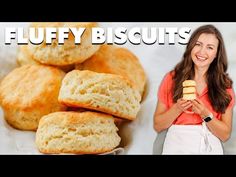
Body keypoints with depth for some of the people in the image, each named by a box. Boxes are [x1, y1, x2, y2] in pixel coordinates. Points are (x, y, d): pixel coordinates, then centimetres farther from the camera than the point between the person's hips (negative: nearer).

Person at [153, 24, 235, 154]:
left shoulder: (224, 85, -1)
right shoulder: (172, 78, -4)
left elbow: (225, 135, -2)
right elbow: (157, 126, -3)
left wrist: (206, 115, -17)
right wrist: (177, 109, -18)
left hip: (210, 148, 1)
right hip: (176, 146, -1)